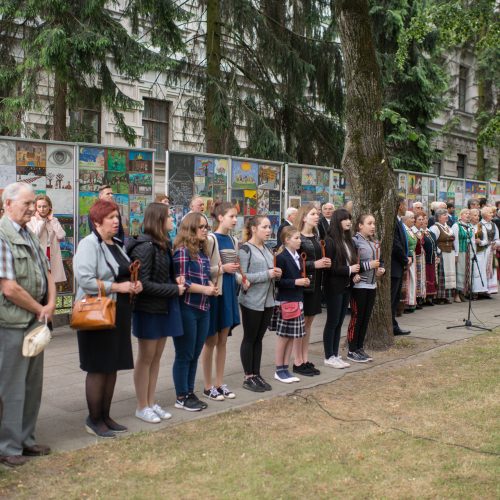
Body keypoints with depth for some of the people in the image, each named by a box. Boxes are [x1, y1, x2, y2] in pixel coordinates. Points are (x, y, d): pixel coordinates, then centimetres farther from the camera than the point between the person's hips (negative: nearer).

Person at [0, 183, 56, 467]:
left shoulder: (29, 235, 12)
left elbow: (47, 273, 15)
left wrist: (51, 304, -2)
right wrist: (40, 309, -9)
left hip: (35, 320, 9)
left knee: (33, 384, 16)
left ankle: (25, 440, 29)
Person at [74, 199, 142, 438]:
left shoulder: (117, 244, 14)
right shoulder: (89, 244, -13)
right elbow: (85, 280, -23)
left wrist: (134, 284, 4)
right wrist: (118, 287, -20)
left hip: (118, 315, 8)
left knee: (112, 367, 13)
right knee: (98, 369, 1)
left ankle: (105, 416, 25)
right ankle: (93, 419, 14)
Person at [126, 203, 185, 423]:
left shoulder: (163, 245, 7)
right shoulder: (145, 247, -19)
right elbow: (143, 284, -22)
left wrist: (176, 282, -3)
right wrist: (174, 289, -16)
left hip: (164, 308, 8)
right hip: (148, 309, -8)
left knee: (156, 357, 14)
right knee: (146, 358, 4)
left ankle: (151, 402, 26)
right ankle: (142, 407, 17)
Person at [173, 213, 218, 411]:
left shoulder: (203, 251, 13)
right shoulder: (182, 251, -12)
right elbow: (181, 282, -18)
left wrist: (212, 286, 3)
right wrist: (205, 290, -16)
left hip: (203, 309, 8)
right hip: (186, 309, -8)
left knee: (195, 354, 14)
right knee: (184, 355, 2)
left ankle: (190, 393, 24)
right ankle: (181, 397, 12)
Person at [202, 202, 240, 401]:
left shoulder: (233, 241, 10)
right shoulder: (210, 239, -12)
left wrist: (240, 278, 0)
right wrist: (222, 268, -21)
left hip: (229, 291, 7)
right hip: (214, 292, -7)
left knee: (223, 340, 13)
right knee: (211, 341, 3)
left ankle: (220, 383, 23)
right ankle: (208, 386, 14)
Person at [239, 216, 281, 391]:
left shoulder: (267, 249, 11)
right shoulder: (245, 249, -11)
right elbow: (242, 276, -19)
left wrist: (276, 274, -1)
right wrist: (267, 274, -21)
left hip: (267, 301, 7)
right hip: (251, 302, -7)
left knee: (259, 338, 13)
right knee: (249, 339, 4)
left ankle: (257, 374, 21)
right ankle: (248, 377, 12)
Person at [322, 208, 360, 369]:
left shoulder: (348, 240, 11)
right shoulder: (330, 241, -13)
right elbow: (329, 266, -18)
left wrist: (355, 273, 1)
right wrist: (349, 270, -18)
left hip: (346, 286, 8)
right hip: (334, 287, -8)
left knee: (340, 321, 11)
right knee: (332, 321, 0)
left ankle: (335, 355, 19)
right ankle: (329, 357, 8)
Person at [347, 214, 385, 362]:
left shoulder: (373, 242, 12)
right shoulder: (355, 241, -11)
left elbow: (379, 261, 22)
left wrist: (381, 269, 1)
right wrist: (369, 265, -19)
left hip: (372, 285, 7)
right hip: (359, 286, -7)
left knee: (366, 318, 11)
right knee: (357, 318, -1)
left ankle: (360, 348, 21)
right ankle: (352, 351, 8)